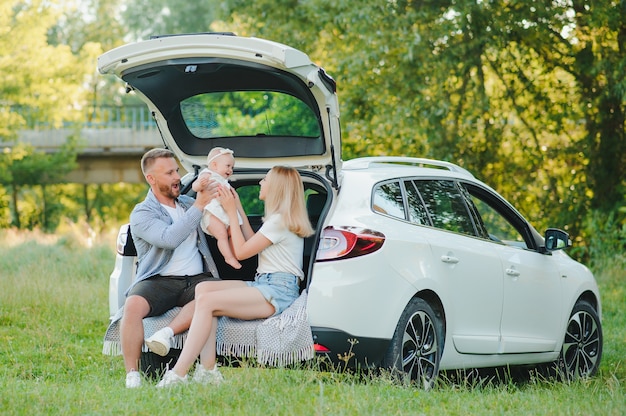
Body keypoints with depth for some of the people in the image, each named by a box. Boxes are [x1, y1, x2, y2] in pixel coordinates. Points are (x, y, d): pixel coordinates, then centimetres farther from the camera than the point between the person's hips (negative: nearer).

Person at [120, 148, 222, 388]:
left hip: (196, 279, 4)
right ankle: (132, 377, -31)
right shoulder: (142, 214, 3)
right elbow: (169, 239, -16)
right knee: (133, 305, -35)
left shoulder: (188, 204, 21)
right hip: (158, 281, -3)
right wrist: (199, 205, -13)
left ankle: (167, 333, -37)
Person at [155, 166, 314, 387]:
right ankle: (208, 370, -20)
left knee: (207, 301, -24)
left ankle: (178, 375, -30)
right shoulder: (281, 218, 23)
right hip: (264, 284, 10)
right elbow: (252, 243, 30)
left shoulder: (280, 220, -9)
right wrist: (238, 209, 29)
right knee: (203, 287, -8)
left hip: (278, 292, -10)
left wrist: (231, 212, 0)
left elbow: (241, 252, -8)